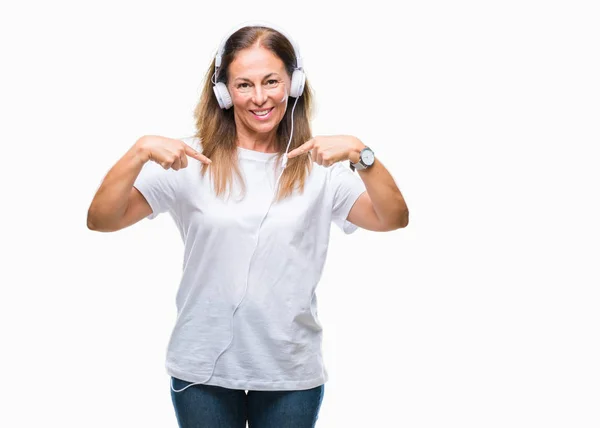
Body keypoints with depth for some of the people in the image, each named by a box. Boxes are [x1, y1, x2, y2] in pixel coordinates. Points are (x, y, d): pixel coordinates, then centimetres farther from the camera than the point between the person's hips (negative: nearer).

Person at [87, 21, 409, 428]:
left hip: (292, 372, 1)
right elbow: (101, 220, -9)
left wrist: (361, 154, -27)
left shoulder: (319, 165, -2)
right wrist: (140, 151, -23)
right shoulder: (192, 161, -4)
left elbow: (394, 219, -13)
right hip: (203, 368, 0)